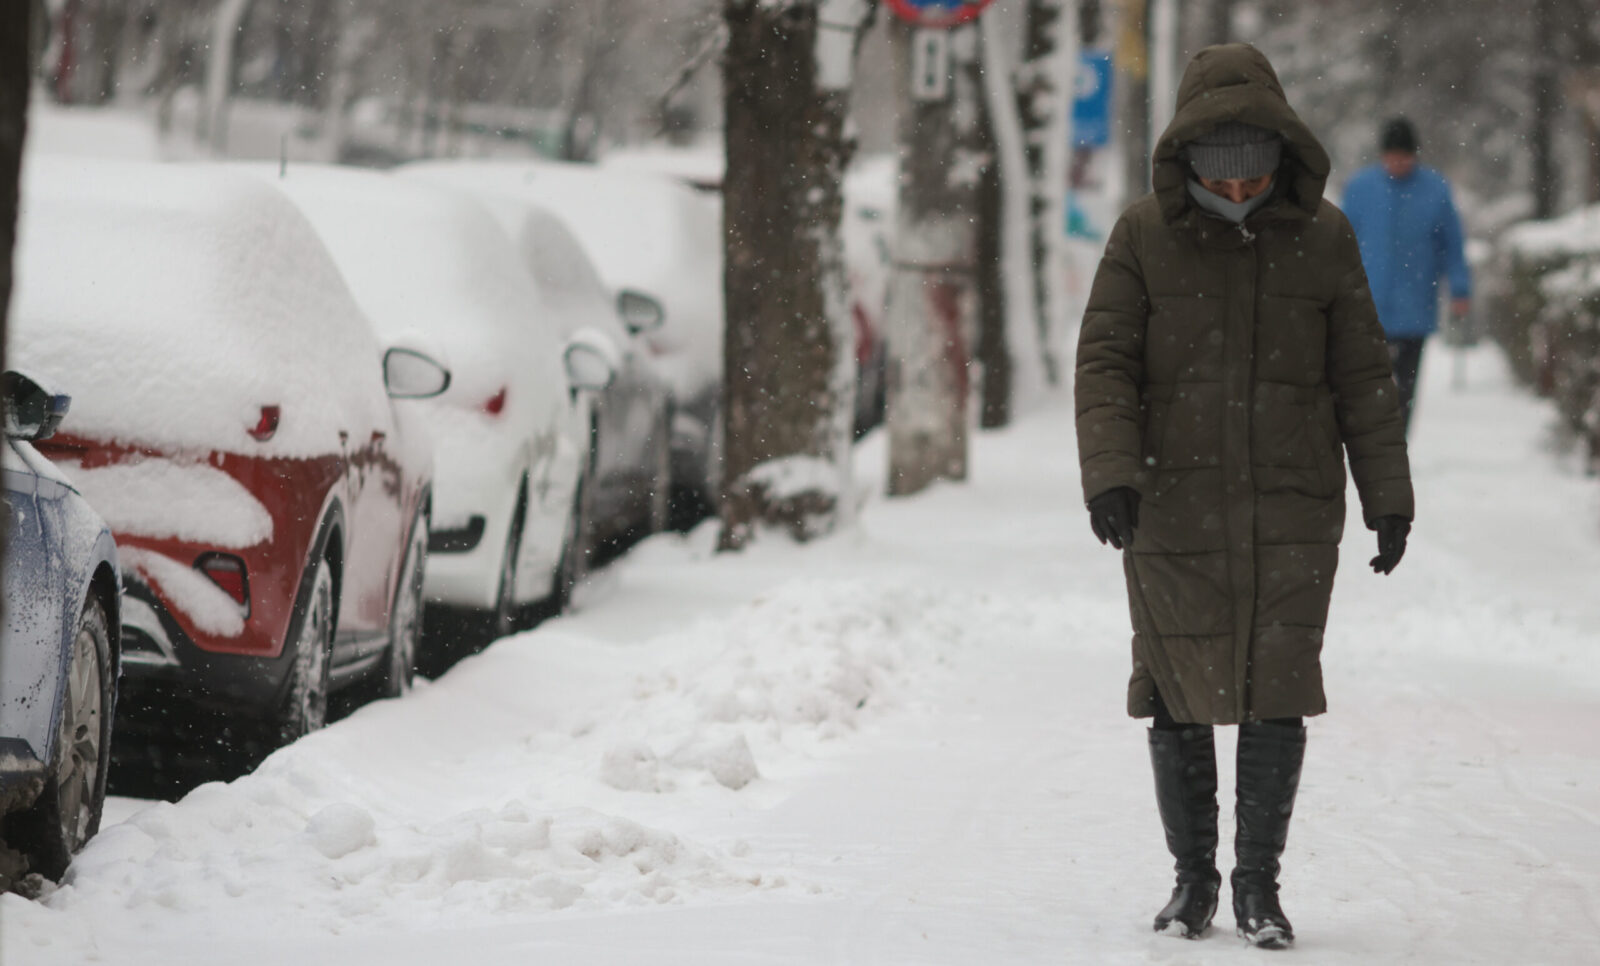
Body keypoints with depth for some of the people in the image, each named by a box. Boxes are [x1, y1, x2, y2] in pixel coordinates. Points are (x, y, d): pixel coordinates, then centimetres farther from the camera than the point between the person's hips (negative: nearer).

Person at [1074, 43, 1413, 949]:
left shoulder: (1323, 238, 3)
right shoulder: (1145, 235, -1)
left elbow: (1363, 377, 8)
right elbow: (1104, 363, -3)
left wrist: (1388, 496, 5)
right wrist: (1110, 473, -16)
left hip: (1292, 508, 0)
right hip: (1172, 506, 0)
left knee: (1278, 691, -5)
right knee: (1180, 698, 4)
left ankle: (1260, 881, 7)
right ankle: (1193, 875, 20)